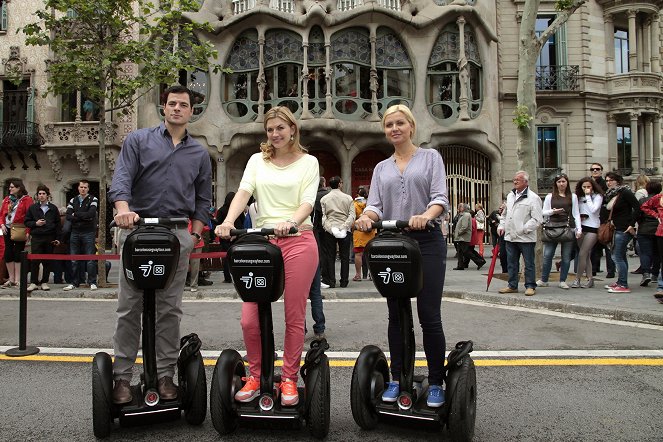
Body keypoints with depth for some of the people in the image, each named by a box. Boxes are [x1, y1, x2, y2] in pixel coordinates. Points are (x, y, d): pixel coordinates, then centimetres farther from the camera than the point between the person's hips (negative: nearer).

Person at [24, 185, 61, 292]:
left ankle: (44, 282, 11)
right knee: (34, 260, -5)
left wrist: (57, 238, 2)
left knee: (47, 261, 3)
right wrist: (35, 223, -9)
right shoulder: (32, 208, 10)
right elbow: (27, 222, 10)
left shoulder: (53, 208, 9)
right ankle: (34, 282, 2)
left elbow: (58, 224, 8)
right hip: (36, 238, 0)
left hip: (49, 238, 0)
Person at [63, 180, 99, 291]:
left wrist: (76, 214, -6)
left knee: (90, 259, -2)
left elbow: (90, 214, -16)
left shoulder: (93, 200, 1)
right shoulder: (73, 201, 11)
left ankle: (92, 282, 5)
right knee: (74, 260, 7)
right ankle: (75, 282, 15)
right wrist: (83, 218, -12)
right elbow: (68, 216, -2)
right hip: (75, 232, 4)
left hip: (88, 233, -4)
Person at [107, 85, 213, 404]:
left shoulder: (199, 153, 16)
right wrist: (123, 209, -23)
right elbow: (122, 178, -4)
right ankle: (122, 376, 10)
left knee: (170, 309, 4)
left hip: (177, 234, 2)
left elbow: (203, 199, 17)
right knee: (129, 308, 1)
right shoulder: (138, 140, 9)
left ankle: (165, 375, 12)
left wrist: (195, 234, 5)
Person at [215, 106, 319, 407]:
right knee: (250, 319, -2)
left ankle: (289, 379, 18)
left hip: (298, 241, -2)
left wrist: (290, 222, -25)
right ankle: (255, 377, 19)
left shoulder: (308, 162, 9)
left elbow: (307, 202, -3)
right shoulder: (257, 160, 16)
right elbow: (244, 191, 1)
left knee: (294, 317, 3)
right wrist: (228, 221, -18)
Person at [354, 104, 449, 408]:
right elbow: (375, 204, 6)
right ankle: (397, 379, 18)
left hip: (427, 242, -3)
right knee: (396, 315, 8)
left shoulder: (431, 157, 8)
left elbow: (440, 197, -5)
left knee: (429, 315, -3)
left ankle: (436, 383, 9)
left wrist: (426, 216, -27)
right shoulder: (381, 168, 17)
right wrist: (366, 217, -18)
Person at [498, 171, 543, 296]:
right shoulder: (510, 195, 14)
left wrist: (524, 229, -17)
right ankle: (512, 286, 22)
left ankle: (530, 286, 13)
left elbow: (537, 219, -13)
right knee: (512, 263, 13)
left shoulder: (533, 198, -8)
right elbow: (505, 214, 24)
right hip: (510, 237, 6)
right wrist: (502, 226, 12)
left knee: (529, 263, 3)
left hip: (526, 238, -6)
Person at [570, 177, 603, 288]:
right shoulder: (579, 197, 12)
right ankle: (590, 279, 18)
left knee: (582, 254, -10)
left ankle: (577, 279, -3)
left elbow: (593, 209, -17)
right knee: (586, 255, 10)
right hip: (581, 227, 6)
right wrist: (578, 216, -3)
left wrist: (588, 196, -11)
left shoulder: (598, 196, -2)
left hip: (592, 228, -6)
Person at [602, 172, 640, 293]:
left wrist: (632, 224, -18)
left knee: (617, 256, -10)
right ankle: (620, 282, 23)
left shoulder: (625, 192, -11)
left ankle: (623, 285, -6)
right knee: (621, 256, 15)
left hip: (624, 229, -9)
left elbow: (637, 208, -16)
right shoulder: (609, 195, 13)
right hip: (617, 229, 9)